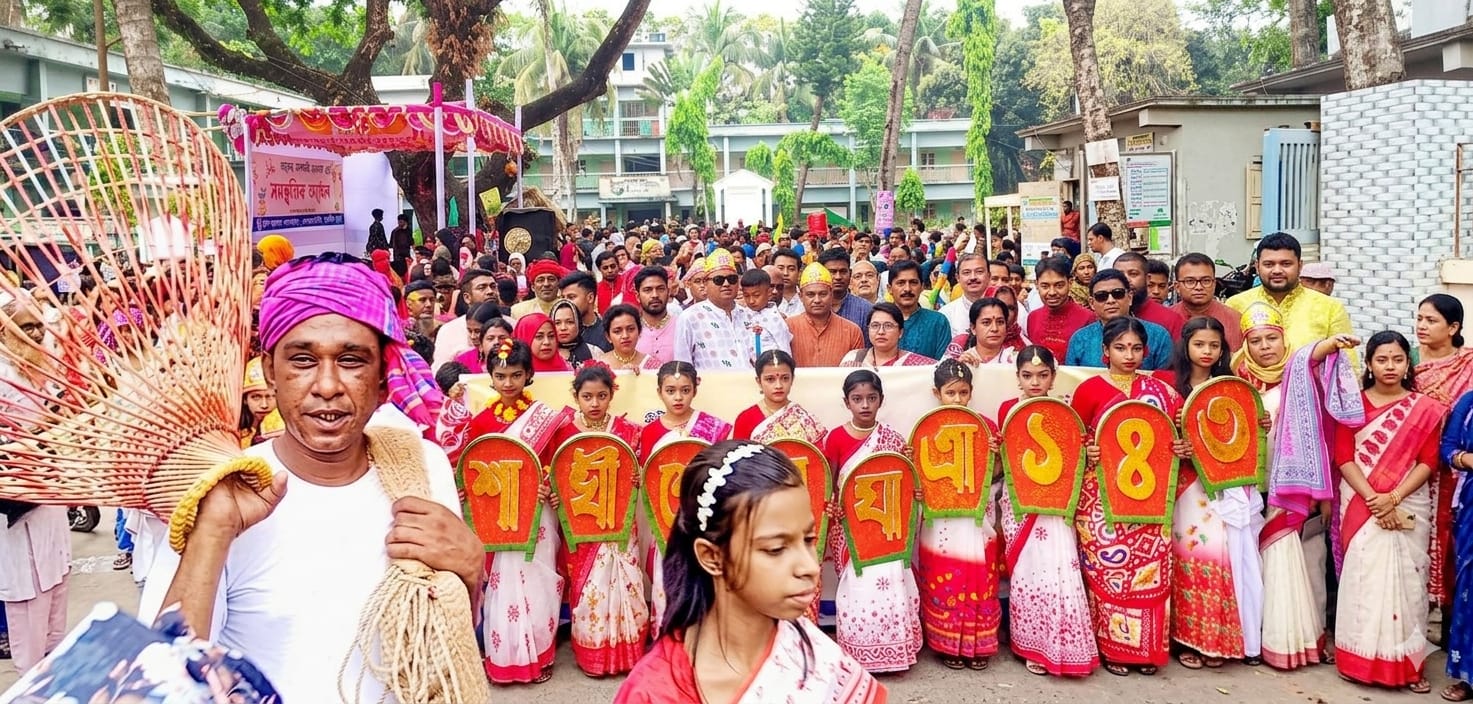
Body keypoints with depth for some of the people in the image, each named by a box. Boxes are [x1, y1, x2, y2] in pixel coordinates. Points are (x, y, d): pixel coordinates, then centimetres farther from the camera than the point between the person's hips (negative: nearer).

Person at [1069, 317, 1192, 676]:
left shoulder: (1160, 391, 9)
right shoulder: (1090, 389, 0)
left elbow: (1180, 432, 15)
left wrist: (1185, 449, -6)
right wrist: (1085, 452, -17)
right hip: (1103, 495, -3)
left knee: (1151, 566, 0)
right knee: (1108, 565, -4)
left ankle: (1148, 646, 15)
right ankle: (1111, 645, 10)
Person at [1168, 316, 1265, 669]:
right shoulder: (1174, 389, 2)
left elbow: (1242, 434, 14)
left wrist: (1259, 425, -5)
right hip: (1191, 483, -2)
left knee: (1229, 550, -5)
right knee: (1195, 549, -10)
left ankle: (1222, 638, 7)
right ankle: (1189, 637, 1)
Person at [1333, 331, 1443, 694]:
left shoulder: (1425, 409, 5)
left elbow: (1427, 462, -1)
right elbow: (1343, 457, -3)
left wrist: (1393, 497, -15)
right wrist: (1373, 499, -14)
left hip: (1408, 506, 0)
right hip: (1361, 504, 0)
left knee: (1404, 579, 0)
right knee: (1363, 577, -2)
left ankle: (1407, 663, 7)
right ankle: (1361, 659, 6)